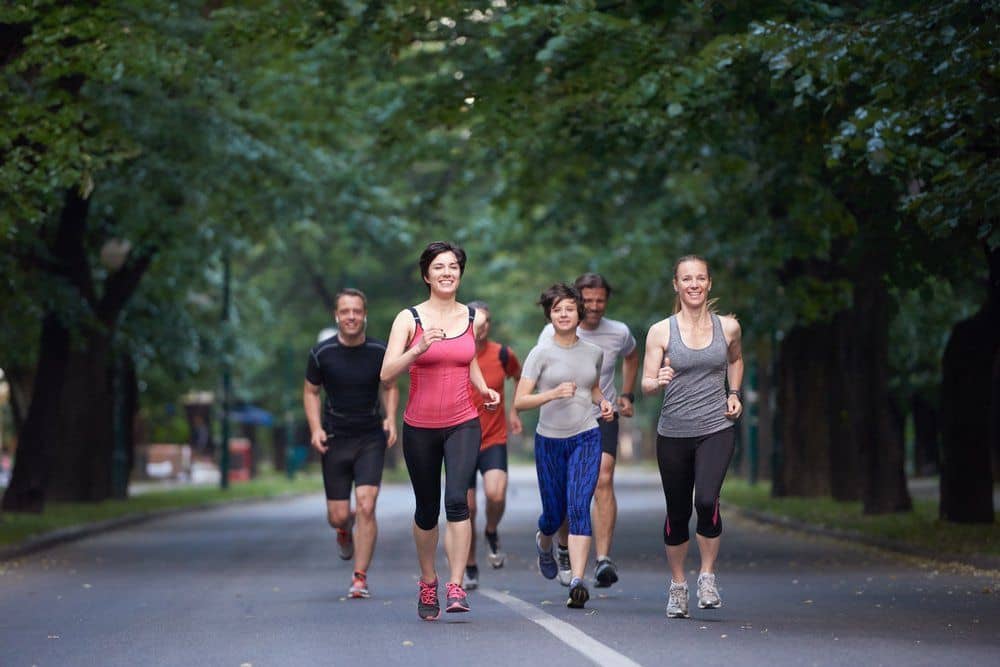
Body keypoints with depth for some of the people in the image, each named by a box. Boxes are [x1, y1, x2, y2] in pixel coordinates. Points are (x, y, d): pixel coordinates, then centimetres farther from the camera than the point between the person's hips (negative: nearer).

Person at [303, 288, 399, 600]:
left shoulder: (379, 351, -3)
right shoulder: (322, 352, -5)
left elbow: (390, 387, 13)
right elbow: (310, 391, 7)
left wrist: (391, 418, -4)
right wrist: (315, 428, -6)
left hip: (371, 437, 0)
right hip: (335, 439, 0)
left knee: (366, 506, -14)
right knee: (338, 515, 1)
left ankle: (360, 578, -5)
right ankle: (345, 529, 41)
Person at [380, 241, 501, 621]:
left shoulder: (474, 318, 5)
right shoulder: (409, 318, -4)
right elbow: (387, 374, -12)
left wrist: (484, 390, 7)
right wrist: (417, 350, -27)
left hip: (463, 424, 1)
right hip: (420, 427, 0)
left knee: (457, 499, -20)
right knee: (427, 510, 10)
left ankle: (456, 587, -21)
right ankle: (427, 582, 32)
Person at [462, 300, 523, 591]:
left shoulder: (503, 354, -4)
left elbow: (519, 377, 18)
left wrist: (514, 411, 13)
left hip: (494, 439, -1)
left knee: (496, 494, -24)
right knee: (466, 509, 2)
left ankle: (492, 534, 9)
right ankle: (470, 570, 19)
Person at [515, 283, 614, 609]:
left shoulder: (594, 353, 5)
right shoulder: (541, 353, -7)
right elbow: (519, 401, -11)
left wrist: (603, 402, 3)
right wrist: (554, 393, -26)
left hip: (586, 438, 1)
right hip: (550, 440, -1)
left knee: (579, 507, -16)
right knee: (554, 514, 11)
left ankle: (577, 582, -21)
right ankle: (544, 543, 48)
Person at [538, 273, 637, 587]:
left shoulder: (619, 333, -3)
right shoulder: (554, 333, -8)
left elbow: (631, 356, 21)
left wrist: (627, 395, 12)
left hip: (603, 417, 0)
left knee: (603, 481, -21)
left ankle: (603, 560, -26)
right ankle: (564, 550, 35)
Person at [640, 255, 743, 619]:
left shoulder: (728, 327, 4)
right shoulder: (661, 332, -1)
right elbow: (646, 383, -1)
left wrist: (734, 393, 10)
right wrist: (658, 382, -23)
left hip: (716, 429, 0)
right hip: (673, 434, 0)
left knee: (707, 501, -22)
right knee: (677, 513, 7)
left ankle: (707, 577, -4)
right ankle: (677, 585, 28)